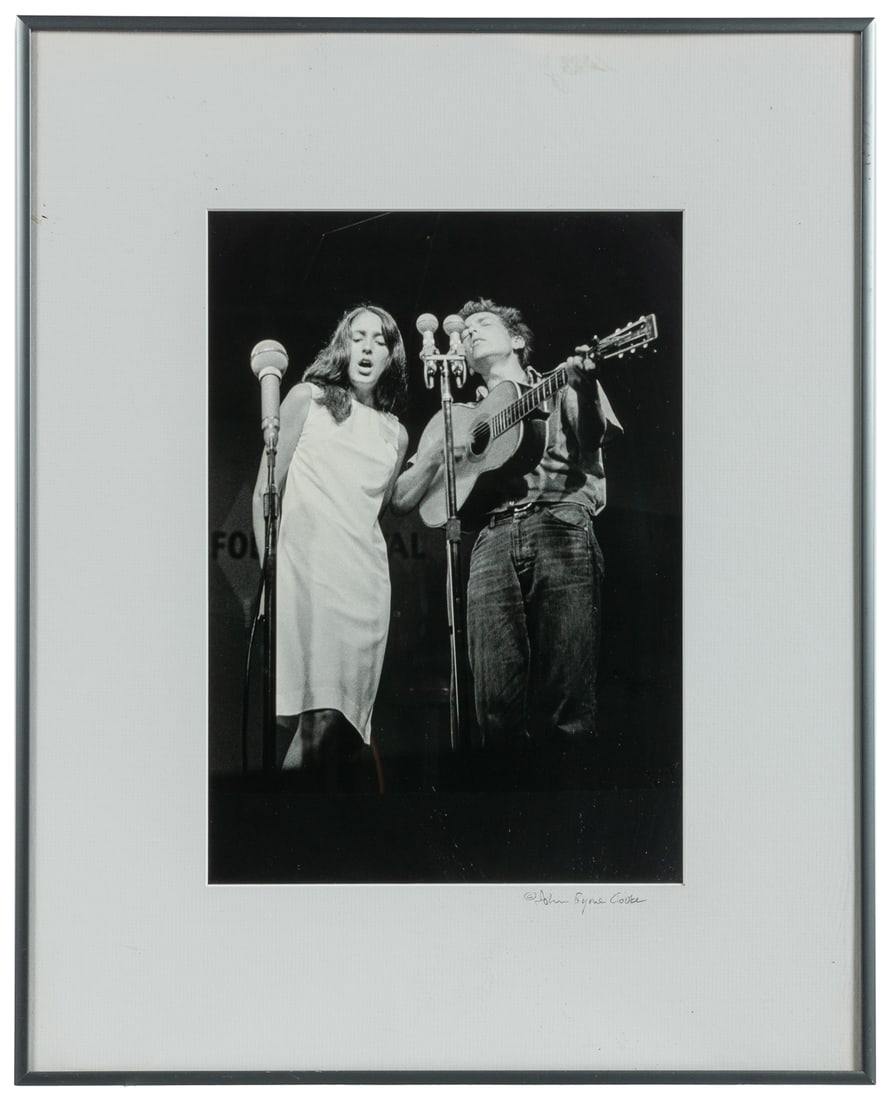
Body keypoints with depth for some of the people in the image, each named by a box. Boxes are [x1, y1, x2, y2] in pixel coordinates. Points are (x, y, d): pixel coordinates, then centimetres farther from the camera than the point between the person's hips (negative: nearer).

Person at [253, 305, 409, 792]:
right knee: (295, 713, -14)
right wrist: (269, 565, -2)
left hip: (364, 578, 3)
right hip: (302, 568, -3)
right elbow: (265, 490, 6)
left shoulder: (395, 434, 20)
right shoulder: (308, 398, 10)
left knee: (335, 719, -6)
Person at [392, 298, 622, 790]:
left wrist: (586, 388, -19)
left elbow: (591, 443, -1)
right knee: (498, 710, -10)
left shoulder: (560, 393, 21)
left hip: (561, 525, -3)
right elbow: (401, 500, 24)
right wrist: (440, 451, 9)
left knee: (567, 705, -14)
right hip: (492, 541, 3)